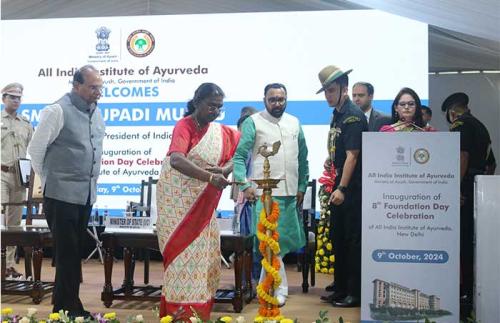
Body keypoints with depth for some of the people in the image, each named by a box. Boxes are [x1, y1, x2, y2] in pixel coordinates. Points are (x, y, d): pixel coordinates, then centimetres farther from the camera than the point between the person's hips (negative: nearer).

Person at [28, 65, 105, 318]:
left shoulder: (96, 112, 9)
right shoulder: (58, 111, -12)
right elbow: (35, 149, -7)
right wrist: (48, 182, 2)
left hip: (86, 194, 7)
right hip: (62, 195, -7)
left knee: (75, 252, 14)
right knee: (67, 253, 0)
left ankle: (69, 306, 25)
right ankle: (67, 309, 12)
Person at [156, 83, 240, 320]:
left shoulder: (222, 132, 6)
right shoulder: (184, 126, -14)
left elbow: (234, 159, 10)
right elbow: (176, 161, -31)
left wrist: (223, 171, -14)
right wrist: (210, 177, -41)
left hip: (203, 204, 6)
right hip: (177, 201, -6)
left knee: (202, 252, 7)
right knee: (183, 252, -4)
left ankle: (198, 309, 18)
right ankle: (180, 311, 5)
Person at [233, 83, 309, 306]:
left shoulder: (294, 123, 13)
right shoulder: (253, 122, -1)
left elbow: (302, 158, 17)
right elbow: (239, 156, -6)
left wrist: (302, 187, 11)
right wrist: (245, 185, -16)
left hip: (290, 193, 5)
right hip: (264, 193, -5)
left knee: (286, 241, 9)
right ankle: (279, 288, 6)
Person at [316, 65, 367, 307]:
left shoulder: (353, 116, -15)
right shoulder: (337, 114, 13)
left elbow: (352, 156, -21)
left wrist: (342, 188, -25)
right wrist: (330, 160, 9)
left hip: (351, 189, -10)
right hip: (338, 186, 10)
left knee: (352, 241, -2)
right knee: (338, 239, 16)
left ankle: (355, 293, 8)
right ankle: (340, 288, 28)